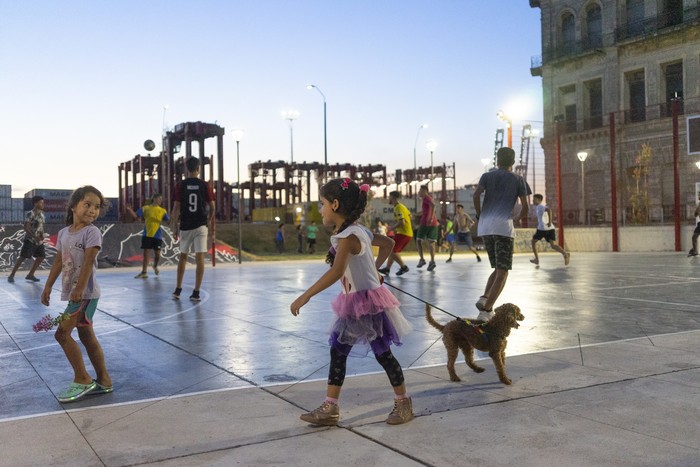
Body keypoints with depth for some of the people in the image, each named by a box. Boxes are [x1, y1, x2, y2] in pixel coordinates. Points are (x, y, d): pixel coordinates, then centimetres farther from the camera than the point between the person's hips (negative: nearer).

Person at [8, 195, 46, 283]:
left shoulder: (41, 214, 11)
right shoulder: (30, 214, -14)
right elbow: (26, 228, -20)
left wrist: (42, 235, 1)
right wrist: (35, 237, -26)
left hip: (38, 240, 8)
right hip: (30, 240, -8)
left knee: (41, 257, 7)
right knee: (22, 257, -8)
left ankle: (30, 275, 17)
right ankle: (11, 275, -1)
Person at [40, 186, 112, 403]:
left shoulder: (92, 232, -10)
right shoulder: (64, 233, 11)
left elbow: (88, 261, -18)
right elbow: (59, 261, 16)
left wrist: (79, 288, -24)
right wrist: (48, 287, 14)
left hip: (85, 292, -8)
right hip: (72, 292, 8)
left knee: (62, 333, -11)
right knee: (86, 335, 11)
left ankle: (82, 380, -2)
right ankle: (103, 381, 19)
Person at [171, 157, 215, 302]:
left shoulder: (180, 186, -2)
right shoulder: (205, 186, -1)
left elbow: (176, 208, -4)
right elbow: (212, 207, 2)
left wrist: (175, 226, 5)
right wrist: (209, 221, 18)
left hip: (185, 226, 1)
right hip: (201, 225, -1)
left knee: (183, 256, 15)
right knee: (200, 258, -1)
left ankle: (178, 290, 19)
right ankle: (196, 292, -3)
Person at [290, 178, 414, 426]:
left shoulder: (347, 236, -21)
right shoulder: (358, 231, 7)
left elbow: (336, 271, -35)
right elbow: (388, 243, 21)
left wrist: (305, 296, -34)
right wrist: (374, 267, 16)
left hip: (368, 302, -10)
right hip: (354, 304, 10)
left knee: (383, 353, 3)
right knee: (337, 352, 8)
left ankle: (403, 403, 19)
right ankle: (330, 408, 14)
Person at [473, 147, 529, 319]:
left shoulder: (487, 176, 17)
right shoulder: (518, 179, 14)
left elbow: (476, 194, -2)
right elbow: (525, 207, 9)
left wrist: (479, 215, 11)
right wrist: (519, 220, 29)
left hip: (484, 227, 4)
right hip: (503, 226, -4)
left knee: (498, 269, 17)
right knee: (502, 272, -2)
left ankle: (484, 298, -6)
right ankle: (486, 309, -18)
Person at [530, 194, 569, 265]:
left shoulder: (540, 206, -5)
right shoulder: (543, 206, 22)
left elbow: (549, 210, -23)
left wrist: (550, 222, -26)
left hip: (542, 228, -7)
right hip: (550, 228, 7)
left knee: (534, 241, 14)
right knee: (553, 245, -3)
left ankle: (536, 259, 15)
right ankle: (565, 253, -27)